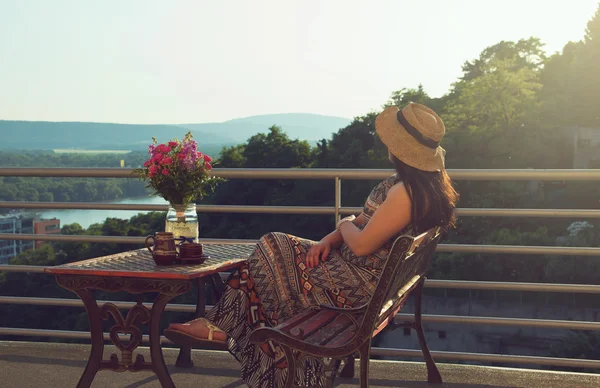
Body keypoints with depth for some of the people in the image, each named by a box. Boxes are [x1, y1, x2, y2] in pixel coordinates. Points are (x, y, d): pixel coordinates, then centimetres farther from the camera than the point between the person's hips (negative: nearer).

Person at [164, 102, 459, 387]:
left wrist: (346, 225, -2)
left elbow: (360, 244, -25)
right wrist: (329, 239, -1)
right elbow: (368, 219, 13)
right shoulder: (423, 180, 7)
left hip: (363, 285, -10)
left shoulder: (406, 192, -27)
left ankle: (221, 326, 20)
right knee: (273, 247, 5)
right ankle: (220, 325, 7)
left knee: (271, 256, 0)